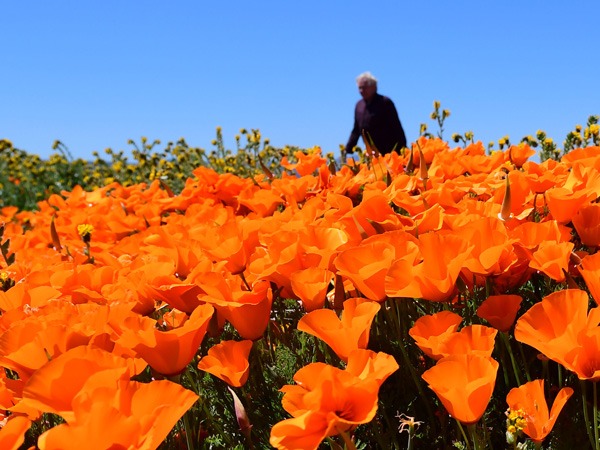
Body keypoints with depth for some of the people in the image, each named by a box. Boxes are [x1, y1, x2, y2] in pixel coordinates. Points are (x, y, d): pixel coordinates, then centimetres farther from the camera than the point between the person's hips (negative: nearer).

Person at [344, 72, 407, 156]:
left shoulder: (385, 102, -7)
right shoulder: (359, 105, 11)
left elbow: (396, 128, -9)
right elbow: (356, 131, 19)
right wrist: (347, 151, 13)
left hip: (389, 152, -5)